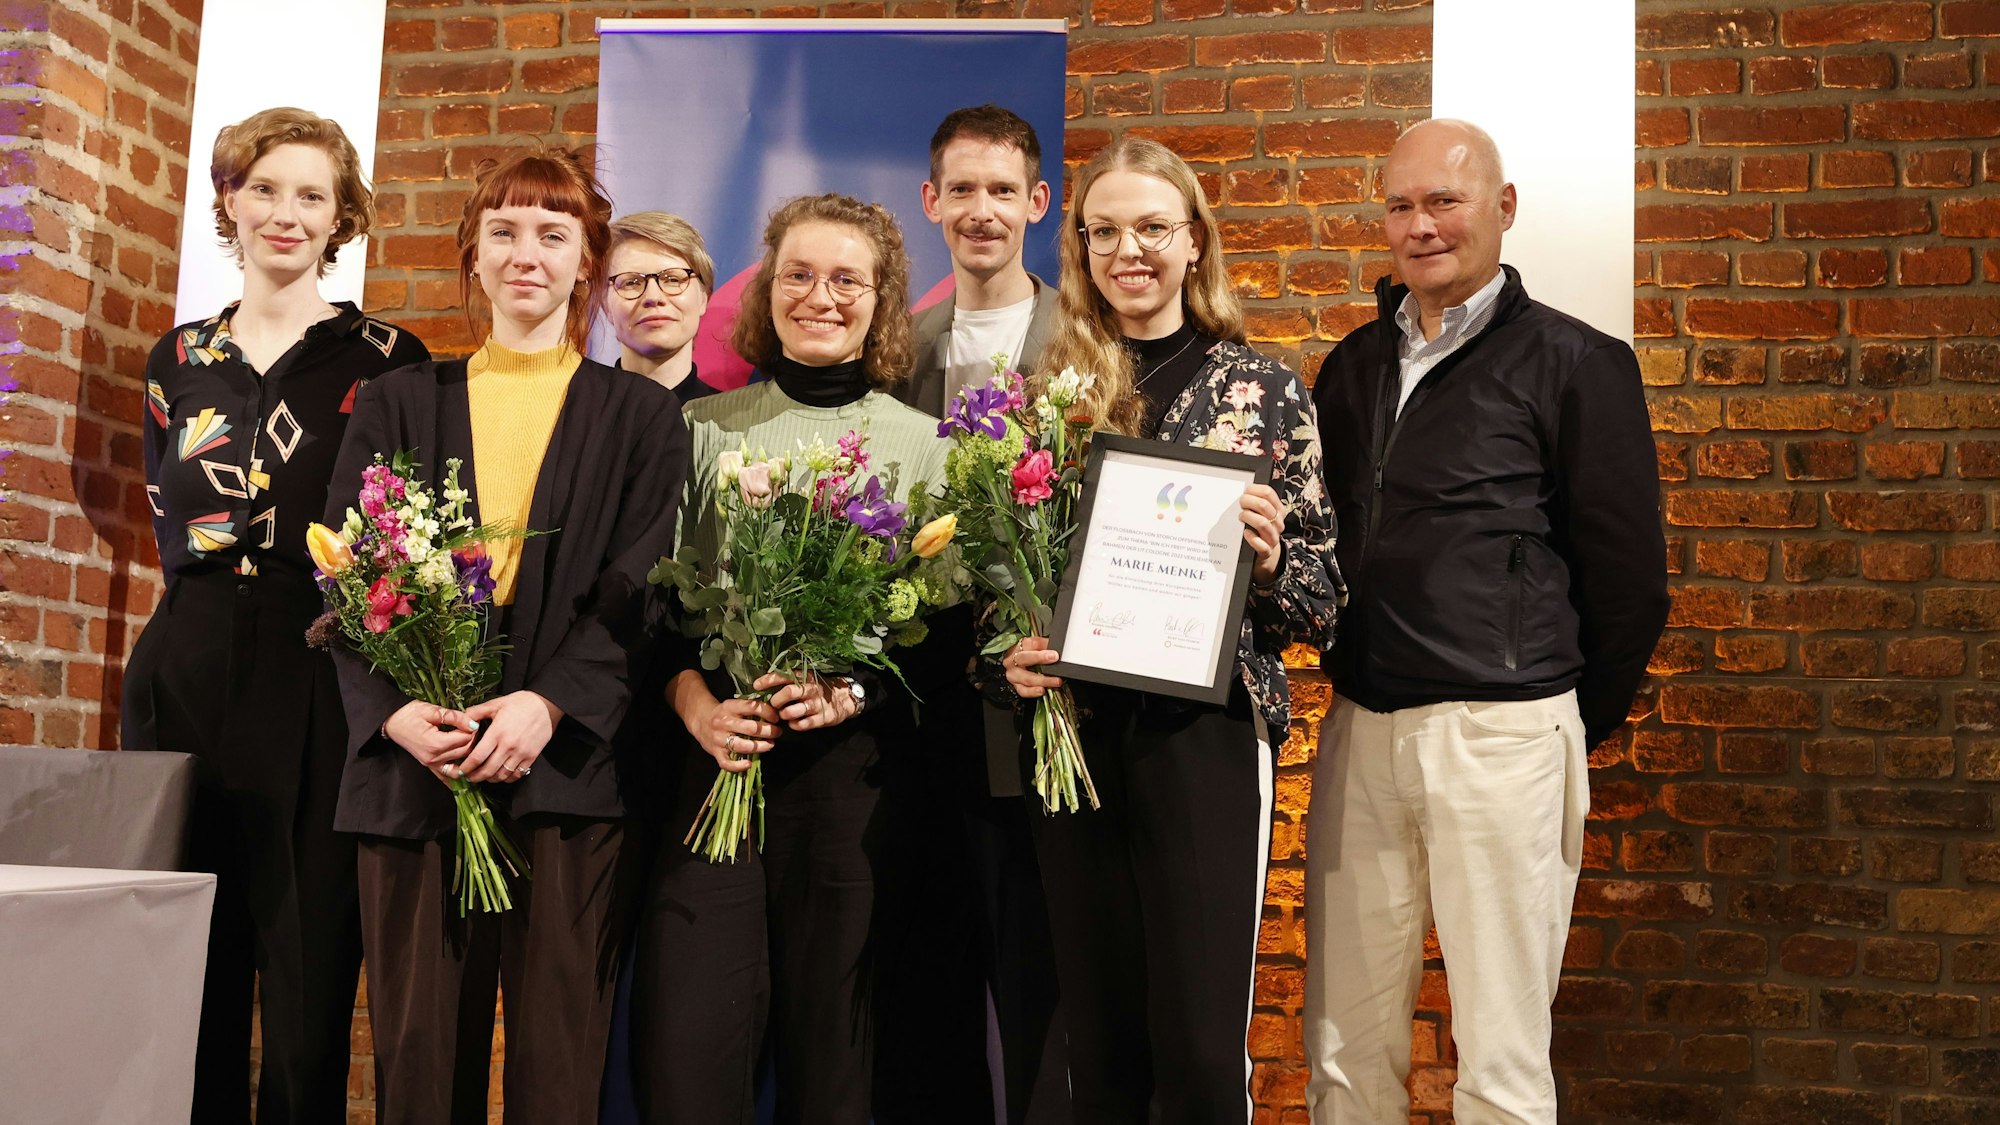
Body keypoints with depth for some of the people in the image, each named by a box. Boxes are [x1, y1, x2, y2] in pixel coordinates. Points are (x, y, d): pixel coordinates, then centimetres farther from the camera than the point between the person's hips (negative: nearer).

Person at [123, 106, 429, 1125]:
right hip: (186, 672, 4)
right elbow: (173, 529, 19)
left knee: (309, 967, -2)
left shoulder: (383, 361, 3)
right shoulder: (179, 360, 15)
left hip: (318, 684, -3)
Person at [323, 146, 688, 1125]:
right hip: (411, 763, 2)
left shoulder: (638, 415, 11)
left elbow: (640, 592, 1)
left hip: (568, 767, -1)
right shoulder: (399, 403, 15)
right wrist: (393, 708, -10)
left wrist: (548, 703, -15)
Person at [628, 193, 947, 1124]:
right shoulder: (703, 428, 10)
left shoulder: (922, 443, 8)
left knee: (833, 1031, 6)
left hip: (855, 759, 0)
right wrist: (692, 698, -11)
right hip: (715, 747, 0)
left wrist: (855, 688, -14)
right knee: (685, 1041, -5)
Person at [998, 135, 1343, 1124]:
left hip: (1208, 733, -2)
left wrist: (1269, 561, -17)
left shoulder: (1262, 390, 2)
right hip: (1075, 730, 3)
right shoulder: (1049, 390, 9)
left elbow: (1324, 599, 3)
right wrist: (1008, 652, -4)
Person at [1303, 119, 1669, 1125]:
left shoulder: (1576, 363, -2)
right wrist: (1349, 679, 13)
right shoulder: (1353, 366, 15)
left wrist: (1573, 718, 6)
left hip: (1502, 738, -5)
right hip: (1359, 732, 5)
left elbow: (1627, 575, 0)